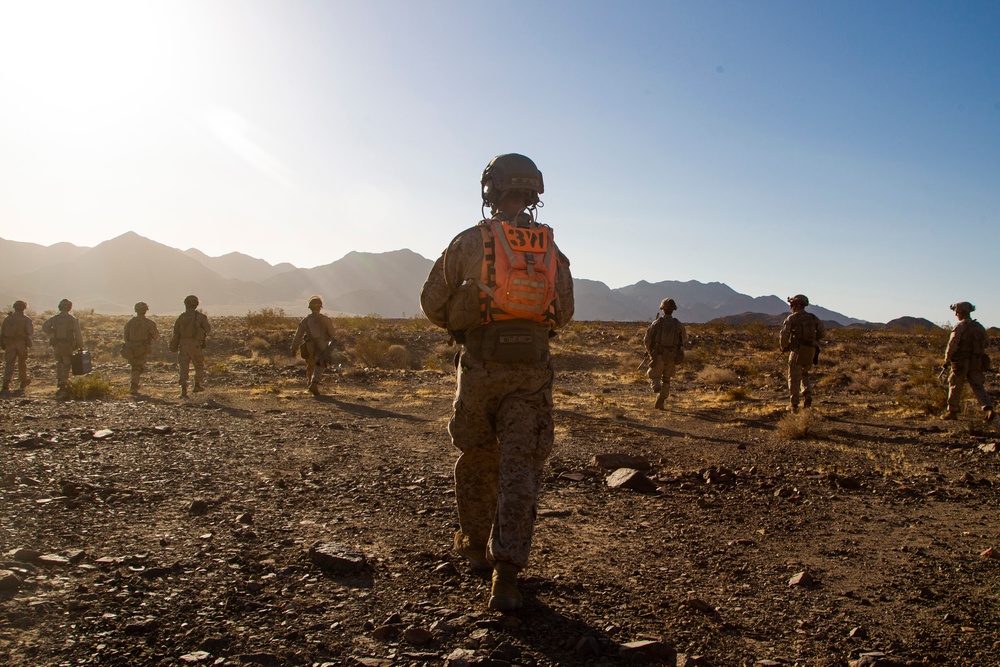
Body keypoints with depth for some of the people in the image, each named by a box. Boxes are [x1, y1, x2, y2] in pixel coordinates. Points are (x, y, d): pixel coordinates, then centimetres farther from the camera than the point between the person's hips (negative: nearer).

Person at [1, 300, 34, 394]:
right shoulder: (26, 319, -4)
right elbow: (31, 332, -12)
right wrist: (32, 327, 9)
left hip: (9, 344, 2)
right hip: (21, 344, -2)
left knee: (9, 364, -1)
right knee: (22, 363, 15)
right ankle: (23, 382, 30)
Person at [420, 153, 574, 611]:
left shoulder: (469, 243, -4)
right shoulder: (553, 252, 5)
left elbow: (433, 304, 3)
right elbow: (563, 314, 16)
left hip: (481, 367, -1)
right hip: (532, 373, 1)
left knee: (476, 460, 18)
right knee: (520, 470, 1)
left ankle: (474, 545, 35)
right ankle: (506, 572, -4)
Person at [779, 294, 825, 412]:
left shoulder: (791, 318, -8)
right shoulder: (813, 318, 8)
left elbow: (784, 335, -13)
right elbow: (823, 332, 10)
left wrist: (784, 348, 3)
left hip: (797, 351, -5)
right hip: (811, 352, 5)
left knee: (794, 377, 5)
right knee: (804, 374, 24)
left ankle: (794, 405, 3)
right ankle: (808, 394, 0)